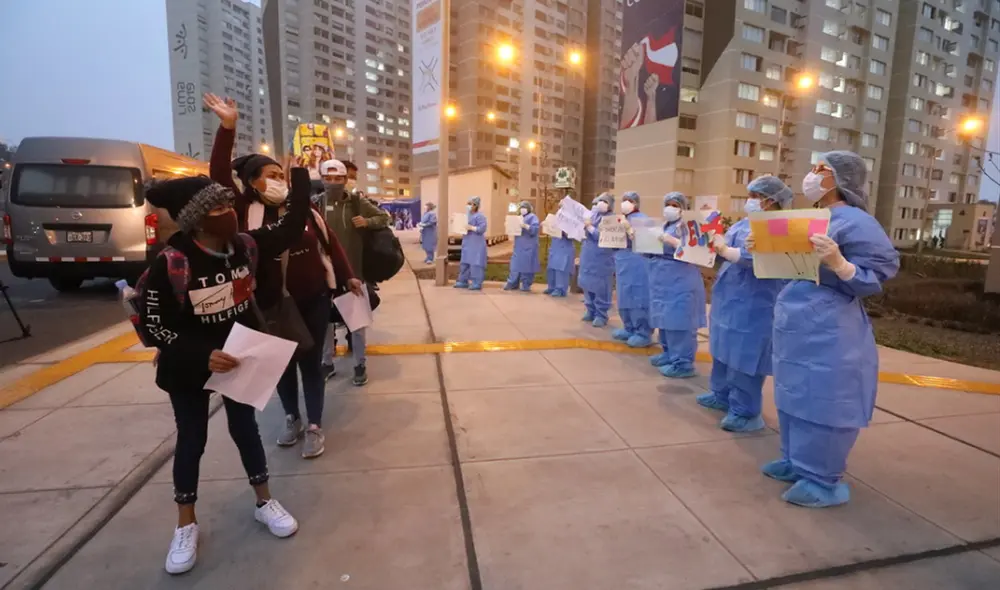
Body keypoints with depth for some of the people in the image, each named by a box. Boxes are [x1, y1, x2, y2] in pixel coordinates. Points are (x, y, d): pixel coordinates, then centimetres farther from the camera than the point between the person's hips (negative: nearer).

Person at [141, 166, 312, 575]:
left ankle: (264, 502, 32)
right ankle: (186, 525, 32)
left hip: (241, 356, 3)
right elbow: (154, 325, -18)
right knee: (191, 439, 11)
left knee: (245, 427, 16)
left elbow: (292, 227, -8)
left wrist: (300, 174, -14)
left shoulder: (245, 246, -9)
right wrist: (203, 355, -31)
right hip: (189, 367, -3)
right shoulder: (171, 264, -22)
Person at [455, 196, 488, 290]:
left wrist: (471, 228, -24)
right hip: (467, 243, 9)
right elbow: (463, 225, 24)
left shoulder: (480, 216, -11)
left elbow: (482, 228, -19)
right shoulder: (467, 215, 15)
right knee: (464, 262, 11)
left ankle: (477, 283, -2)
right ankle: (463, 281, 19)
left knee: (475, 263, -7)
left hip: (476, 244, -9)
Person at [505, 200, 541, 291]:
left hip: (528, 246, -7)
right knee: (516, 264, 5)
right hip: (519, 245, 7)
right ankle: (512, 283, 9)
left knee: (526, 265, -4)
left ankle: (526, 285, 3)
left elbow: (535, 229, -18)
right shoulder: (519, 217, 19)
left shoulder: (533, 217, -4)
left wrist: (525, 226, -29)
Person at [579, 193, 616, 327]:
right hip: (588, 255, 7)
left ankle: (601, 314, 8)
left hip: (602, 258, -6)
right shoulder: (592, 213, 8)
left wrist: (589, 227, -22)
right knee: (587, 283, 12)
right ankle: (591, 310, 25)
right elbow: (584, 232, 20)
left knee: (600, 286, -2)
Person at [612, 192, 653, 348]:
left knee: (637, 298, -7)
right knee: (625, 298, 13)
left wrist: (628, 229, -25)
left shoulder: (641, 219, -8)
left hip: (637, 265, -9)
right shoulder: (623, 219, 17)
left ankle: (643, 334, -1)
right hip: (624, 263, 9)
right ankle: (629, 329, 24)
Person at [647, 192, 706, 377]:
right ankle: (669, 354, 28)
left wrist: (672, 241, -25)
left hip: (680, 281, -8)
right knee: (665, 318, 15)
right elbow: (653, 249, 21)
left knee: (678, 320, -8)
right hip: (663, 280, 9)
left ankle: (683, 363, -3)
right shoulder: (663, 226, 16)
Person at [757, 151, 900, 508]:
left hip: (829, 333, -9)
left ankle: (824, 480, 13)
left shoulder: (856, 222, -12)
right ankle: (796, 461, 30)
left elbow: (875, 278, -15)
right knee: (796, 398, 16)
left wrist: (837, 263, -30)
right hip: (796, 326, 9)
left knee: (822, 402, -1)